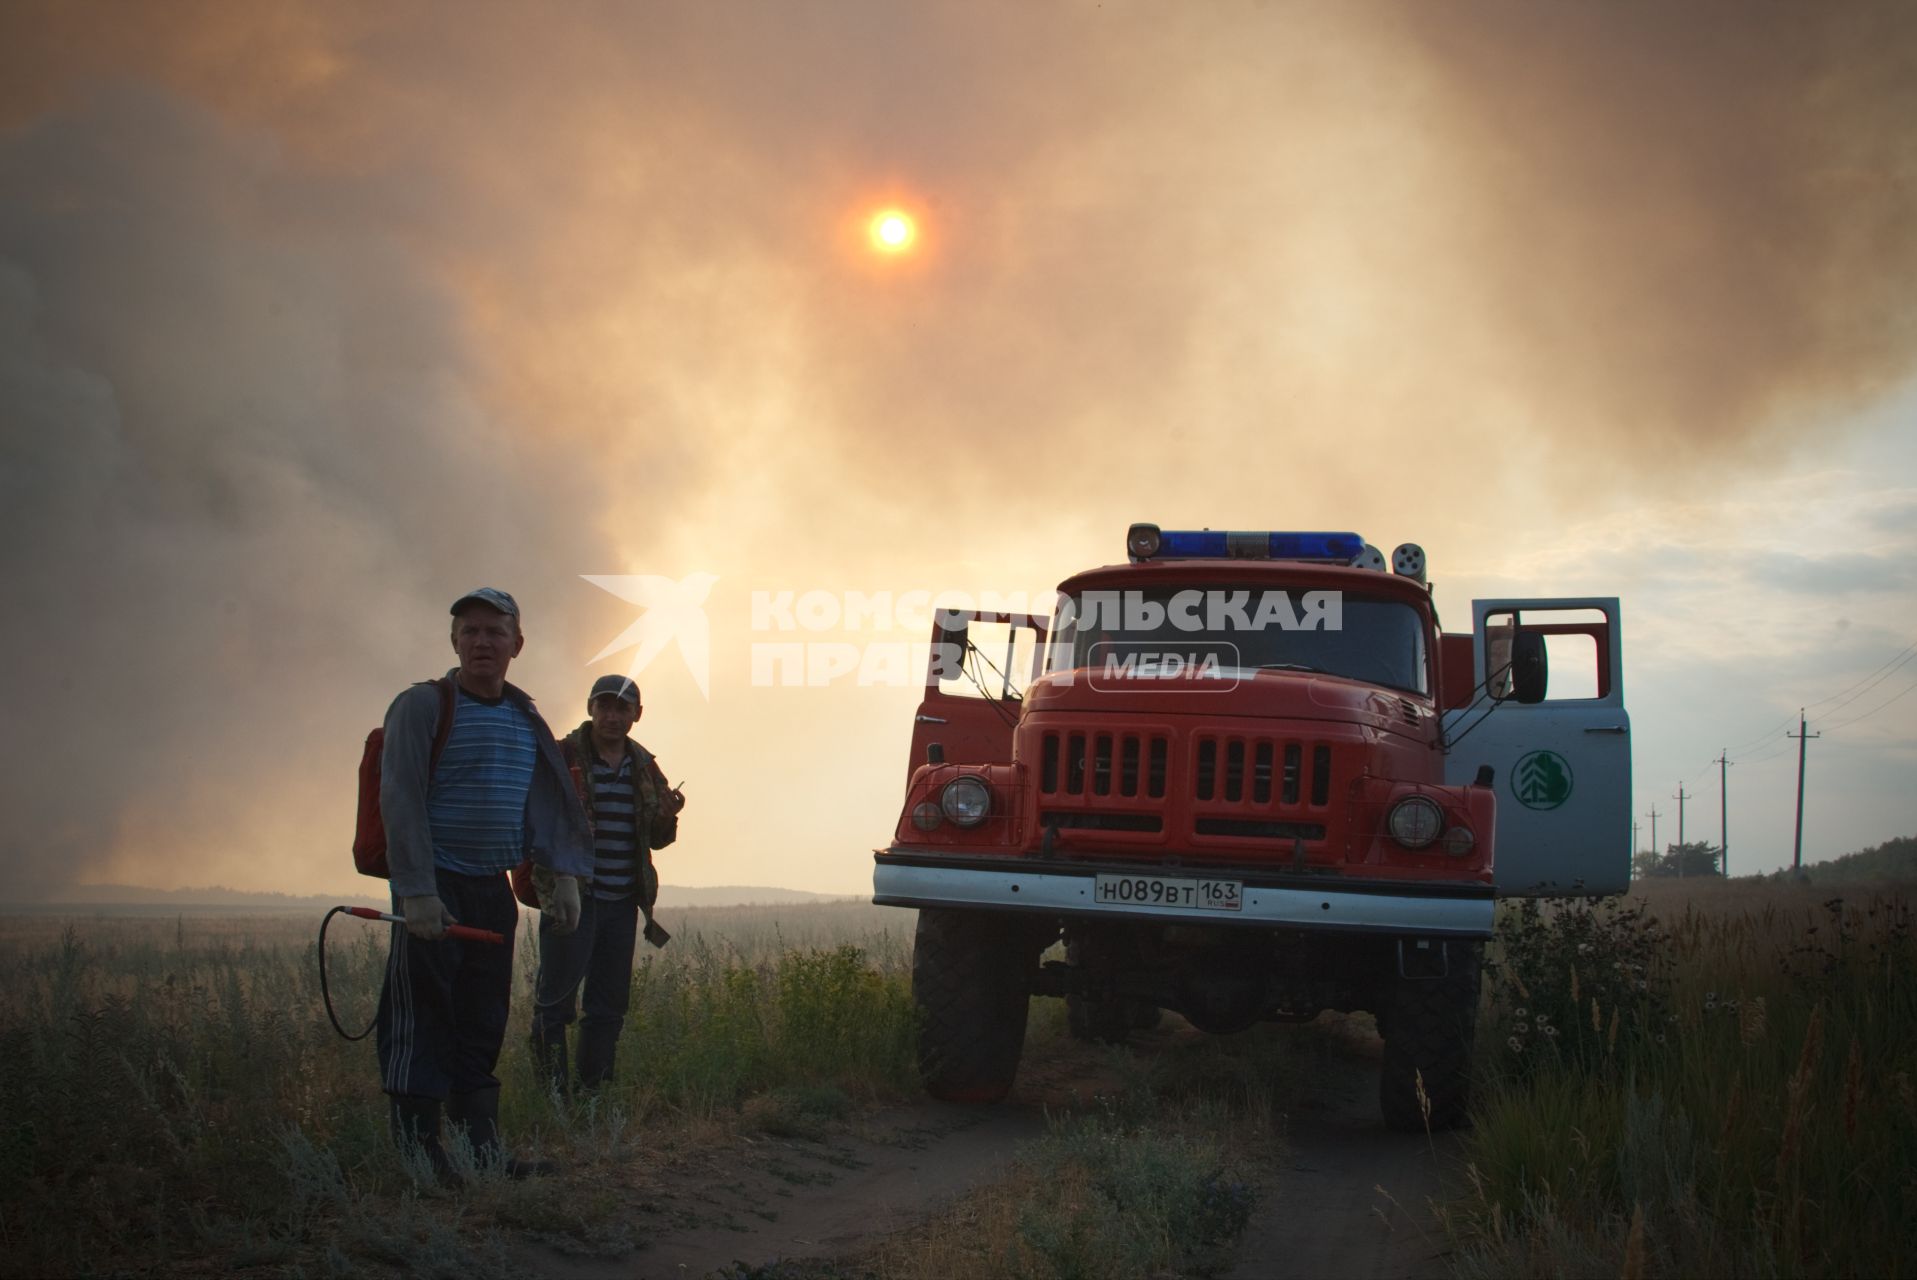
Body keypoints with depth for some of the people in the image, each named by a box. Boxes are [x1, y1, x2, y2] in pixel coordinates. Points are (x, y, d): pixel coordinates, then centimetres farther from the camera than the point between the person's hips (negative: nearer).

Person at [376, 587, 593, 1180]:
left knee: (484, 1024, 10)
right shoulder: (421, 705, -6)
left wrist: (563, 875, 3)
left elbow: (548, 803, 15)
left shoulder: (525, 719, 13)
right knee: (423, 1023, -6)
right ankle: (417, 1152, -2)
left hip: (493, 890, 6)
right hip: (433, 890, -6)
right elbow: (401, 801, -12)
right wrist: (416, 892, -19)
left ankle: (481, 1148, 16)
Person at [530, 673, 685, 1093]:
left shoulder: (645, 767, 13)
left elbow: (655, 840, 19)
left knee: (609, 1006, 9)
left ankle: (593, 1093, 17)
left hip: (623, 903, 6)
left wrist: (668, 818, -3)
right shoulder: (560, 758, -4)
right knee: (556, 999, -3)